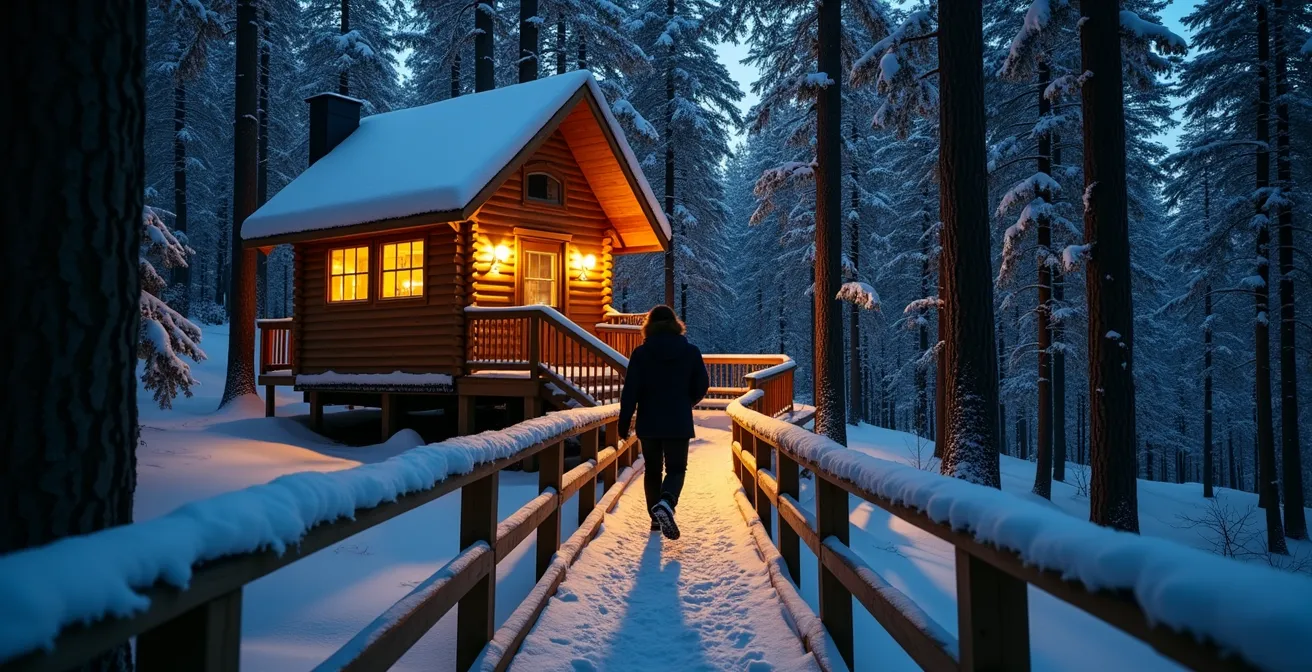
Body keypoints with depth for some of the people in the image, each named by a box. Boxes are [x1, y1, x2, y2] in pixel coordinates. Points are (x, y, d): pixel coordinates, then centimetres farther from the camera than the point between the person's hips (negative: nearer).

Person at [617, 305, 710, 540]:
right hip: (679, 424, -1)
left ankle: (656, 517, 20)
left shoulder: (641, 353, -5)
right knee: (676, 469, 4)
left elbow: (630, 391, -9)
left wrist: (624, 422, -4)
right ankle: (666, 504, -24)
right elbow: (702, 386, 3)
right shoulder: (691, 351, -1)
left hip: (649, 423, 1)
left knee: (652, 470, 15)